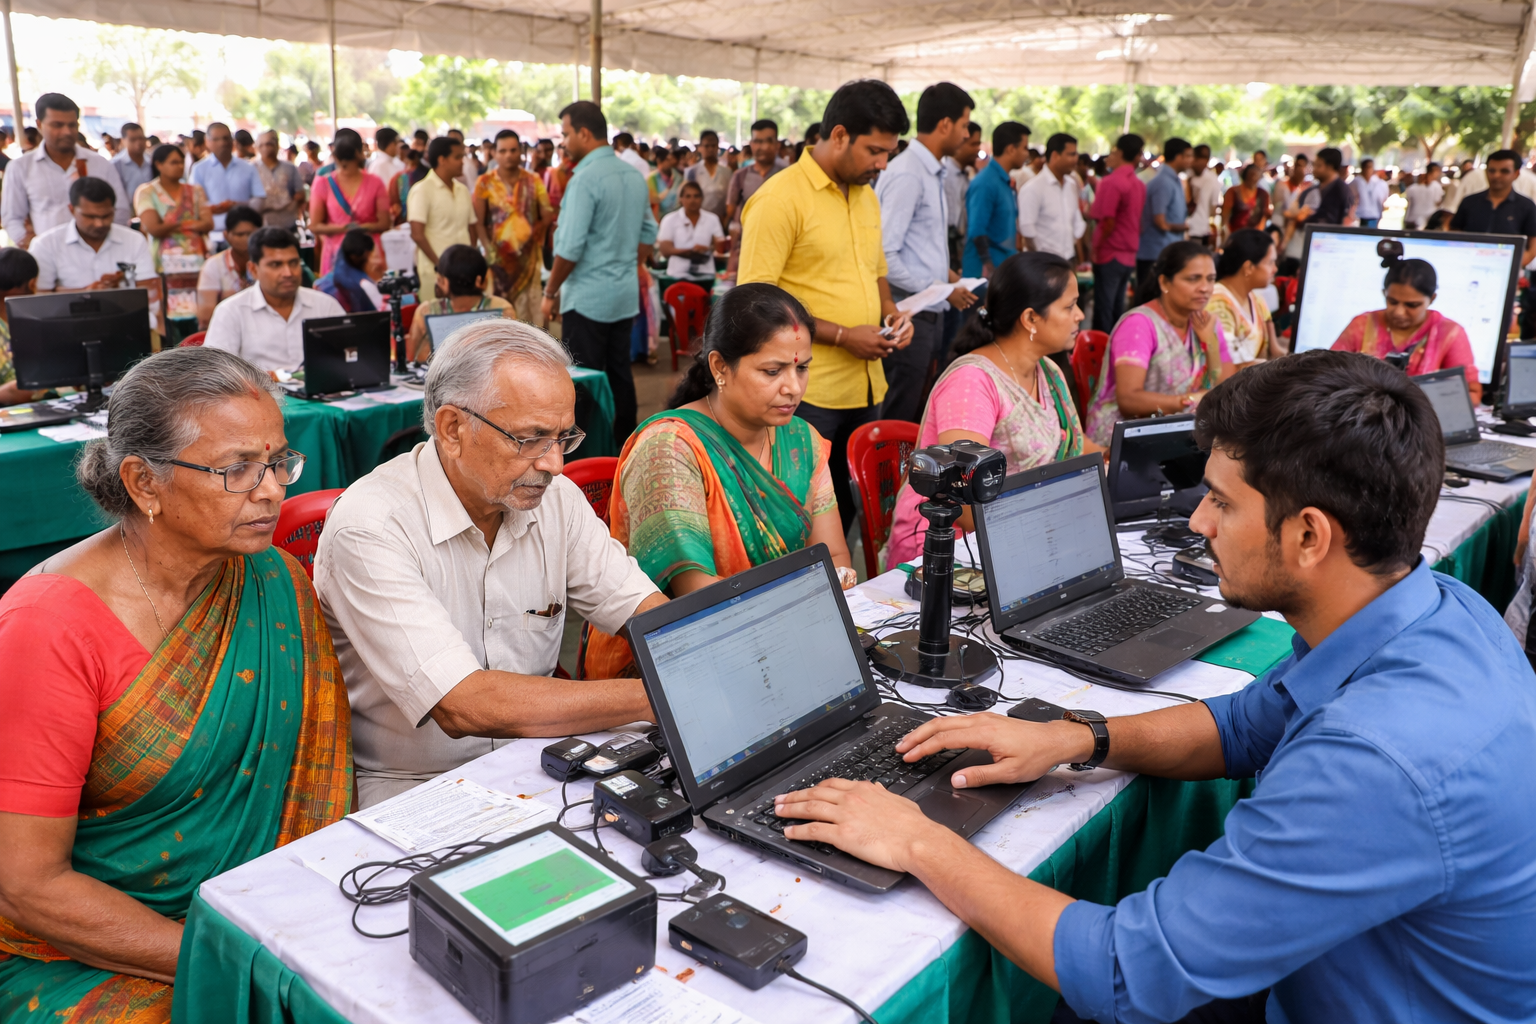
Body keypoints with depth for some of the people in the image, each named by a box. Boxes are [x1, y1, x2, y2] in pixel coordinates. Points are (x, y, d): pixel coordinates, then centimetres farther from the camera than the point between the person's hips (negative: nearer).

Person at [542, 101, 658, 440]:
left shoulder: (586, 178, -15)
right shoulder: (634, 176, 9)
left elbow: (570, 248, -17)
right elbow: (648, 234, 16)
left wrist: (550, 293, -8)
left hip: (588, 297, -8)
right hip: (626, 295, 8)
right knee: (620, 373, 13)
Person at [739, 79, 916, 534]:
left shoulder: (866, 196, 14)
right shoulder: (779, 199, -12)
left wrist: (889, 309, 5)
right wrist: (842, 336, -18)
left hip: (866, 388, 8)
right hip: (809, 393, -8)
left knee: (850, 506, 13)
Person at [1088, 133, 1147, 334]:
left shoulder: (1111, 182, -14)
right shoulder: (1139, 184, 10)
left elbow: (1108, 223, -19)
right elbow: (1139, 222, 14)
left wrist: (1096, 247, -6)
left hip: (1109, 255, -7)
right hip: (1129, 256, 7)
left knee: (1103, 312, -3)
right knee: (1117, 311, 12)